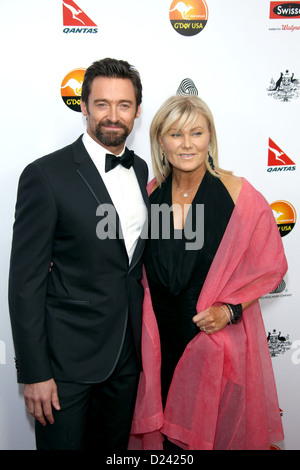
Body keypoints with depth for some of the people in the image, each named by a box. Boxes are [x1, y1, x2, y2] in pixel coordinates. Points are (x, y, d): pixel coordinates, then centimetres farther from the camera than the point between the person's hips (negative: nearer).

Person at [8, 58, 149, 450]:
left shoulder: (141, 170, 4)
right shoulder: (45, 176, -16)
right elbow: (25, 282, -14)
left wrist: (145, 336, 12)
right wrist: (34, 373, -13)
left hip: (129, 352, 6)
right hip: (68, 359, -5)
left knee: (115, 445, 23)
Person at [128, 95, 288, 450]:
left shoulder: (239, 195, -13)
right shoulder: (150, 194, -2)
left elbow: (270, 265, -5)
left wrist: (229, 310, -16)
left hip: (217, 337, -3)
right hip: (158, 335, 3)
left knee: (210, 427, 14)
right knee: (160, 421, 18)